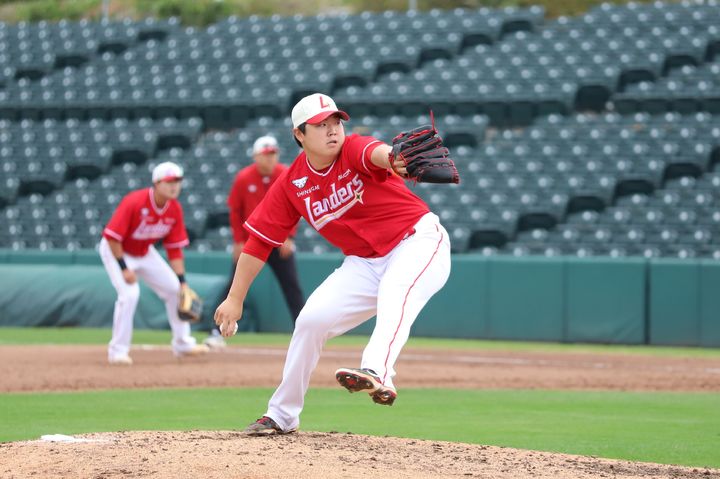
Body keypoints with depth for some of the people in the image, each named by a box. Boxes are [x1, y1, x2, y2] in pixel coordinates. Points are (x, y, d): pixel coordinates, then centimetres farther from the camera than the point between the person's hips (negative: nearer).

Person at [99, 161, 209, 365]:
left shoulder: (175, 209, -13)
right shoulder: (134, 202, -32)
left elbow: (174, 248, -7)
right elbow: (112, 236, -28)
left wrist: (182, 281, -12)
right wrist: (124, 268, -29)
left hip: (145, 252, 7)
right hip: (116, 251, -7)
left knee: (174, 289, 6)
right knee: (129, 293, -24)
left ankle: (182, 343, 21)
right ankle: (118, 351, -13)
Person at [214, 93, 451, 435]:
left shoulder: (352, 151, -16)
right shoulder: (292, 185, -3)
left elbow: (375, 152, -42)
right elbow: (259, 240, 2)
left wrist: (391, 157, -68)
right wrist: (235, 299, 1)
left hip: (419, 242, -5)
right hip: (364, 263, 5)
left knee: (394, 292, -35)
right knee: (312, 319, -4)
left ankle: (377, 374, -59)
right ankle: (281, 416, 13)